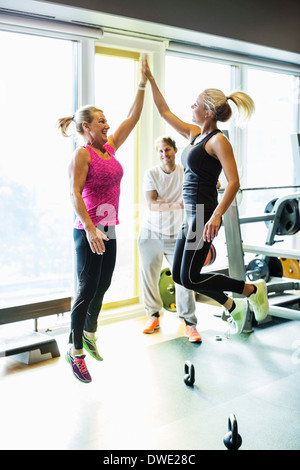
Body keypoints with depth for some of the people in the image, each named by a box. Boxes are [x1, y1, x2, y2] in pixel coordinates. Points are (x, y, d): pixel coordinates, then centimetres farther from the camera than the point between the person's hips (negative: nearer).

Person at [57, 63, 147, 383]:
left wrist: (142, 84, 14)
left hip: (109, 231, 8)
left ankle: (89, 334, 35)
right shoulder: (82, 154, -11)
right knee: (88, 290, -3)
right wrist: (90, 228, -26)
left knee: (102, 286, 16)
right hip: (89, 232, -8)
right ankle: (75, 351, 9)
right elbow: (74, 193, -19)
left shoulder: (109, 147, 11)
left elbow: (132, 118, 15)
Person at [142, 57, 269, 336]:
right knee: (179, 275, 11)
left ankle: (253, 290, 8)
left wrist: (217, 216, -30)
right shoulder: (194, 133, 12)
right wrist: (150, 79, 20)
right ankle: (233, 307, 22)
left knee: (190, 278, -6)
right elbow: (164, 111, 22)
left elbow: (234, 182, -20)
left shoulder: (218, 140, -11)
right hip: (191, 214, 9)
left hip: (204, 216, -9)